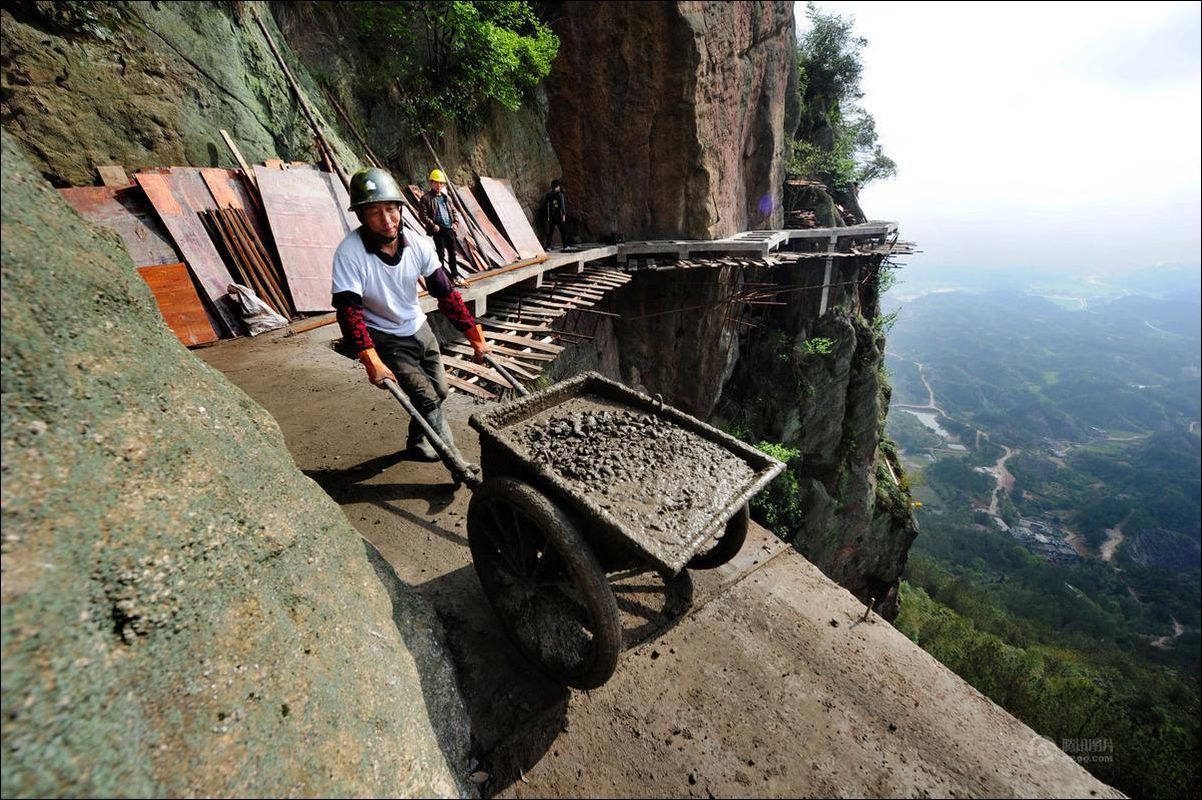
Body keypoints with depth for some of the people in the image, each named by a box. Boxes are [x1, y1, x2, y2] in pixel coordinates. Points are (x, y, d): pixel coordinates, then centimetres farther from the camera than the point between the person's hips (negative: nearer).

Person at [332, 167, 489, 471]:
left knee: (439, 392, 14)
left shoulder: (418, 245, -11)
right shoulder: (350, 253, -24)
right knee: (428, 399, -13)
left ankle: (417, 442, 40)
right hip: (385, 340, -5)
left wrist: (475, 336, -9)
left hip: (419, 330, 6)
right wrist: (372, 362, -37)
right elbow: (349, 311, -27)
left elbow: (446, 293, -6)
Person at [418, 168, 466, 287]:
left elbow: (453, 210, 22)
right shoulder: (426, 198, -3)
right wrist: (433, 225, -17)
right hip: (438, 229, -5)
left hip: (449, 228, 5)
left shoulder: (446, 197, 15)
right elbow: (422, 214, -8)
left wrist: (455, 222, 6)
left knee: (452, 253, 10)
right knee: (441, 253, -3)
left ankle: (455, 275, 19)